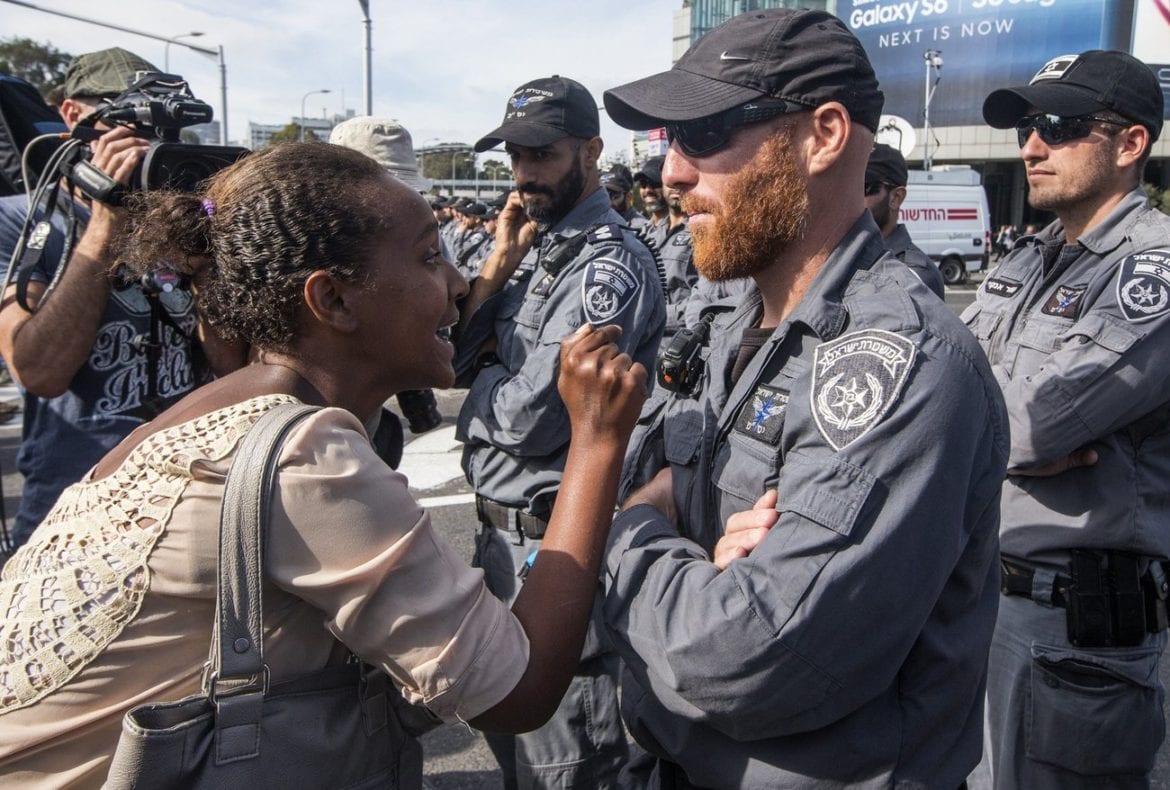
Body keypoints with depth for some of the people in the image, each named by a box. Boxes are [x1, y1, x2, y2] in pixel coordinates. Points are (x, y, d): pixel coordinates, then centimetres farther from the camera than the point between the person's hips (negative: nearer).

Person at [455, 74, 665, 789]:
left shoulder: (611, 264, -18)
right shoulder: (535, 245, 10)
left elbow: (532, 417, -24)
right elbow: (461, 357, 6)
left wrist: (485, 378, -3)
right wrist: (500, 261, -4)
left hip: (552, 540, -9)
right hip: (500, 529, 9)